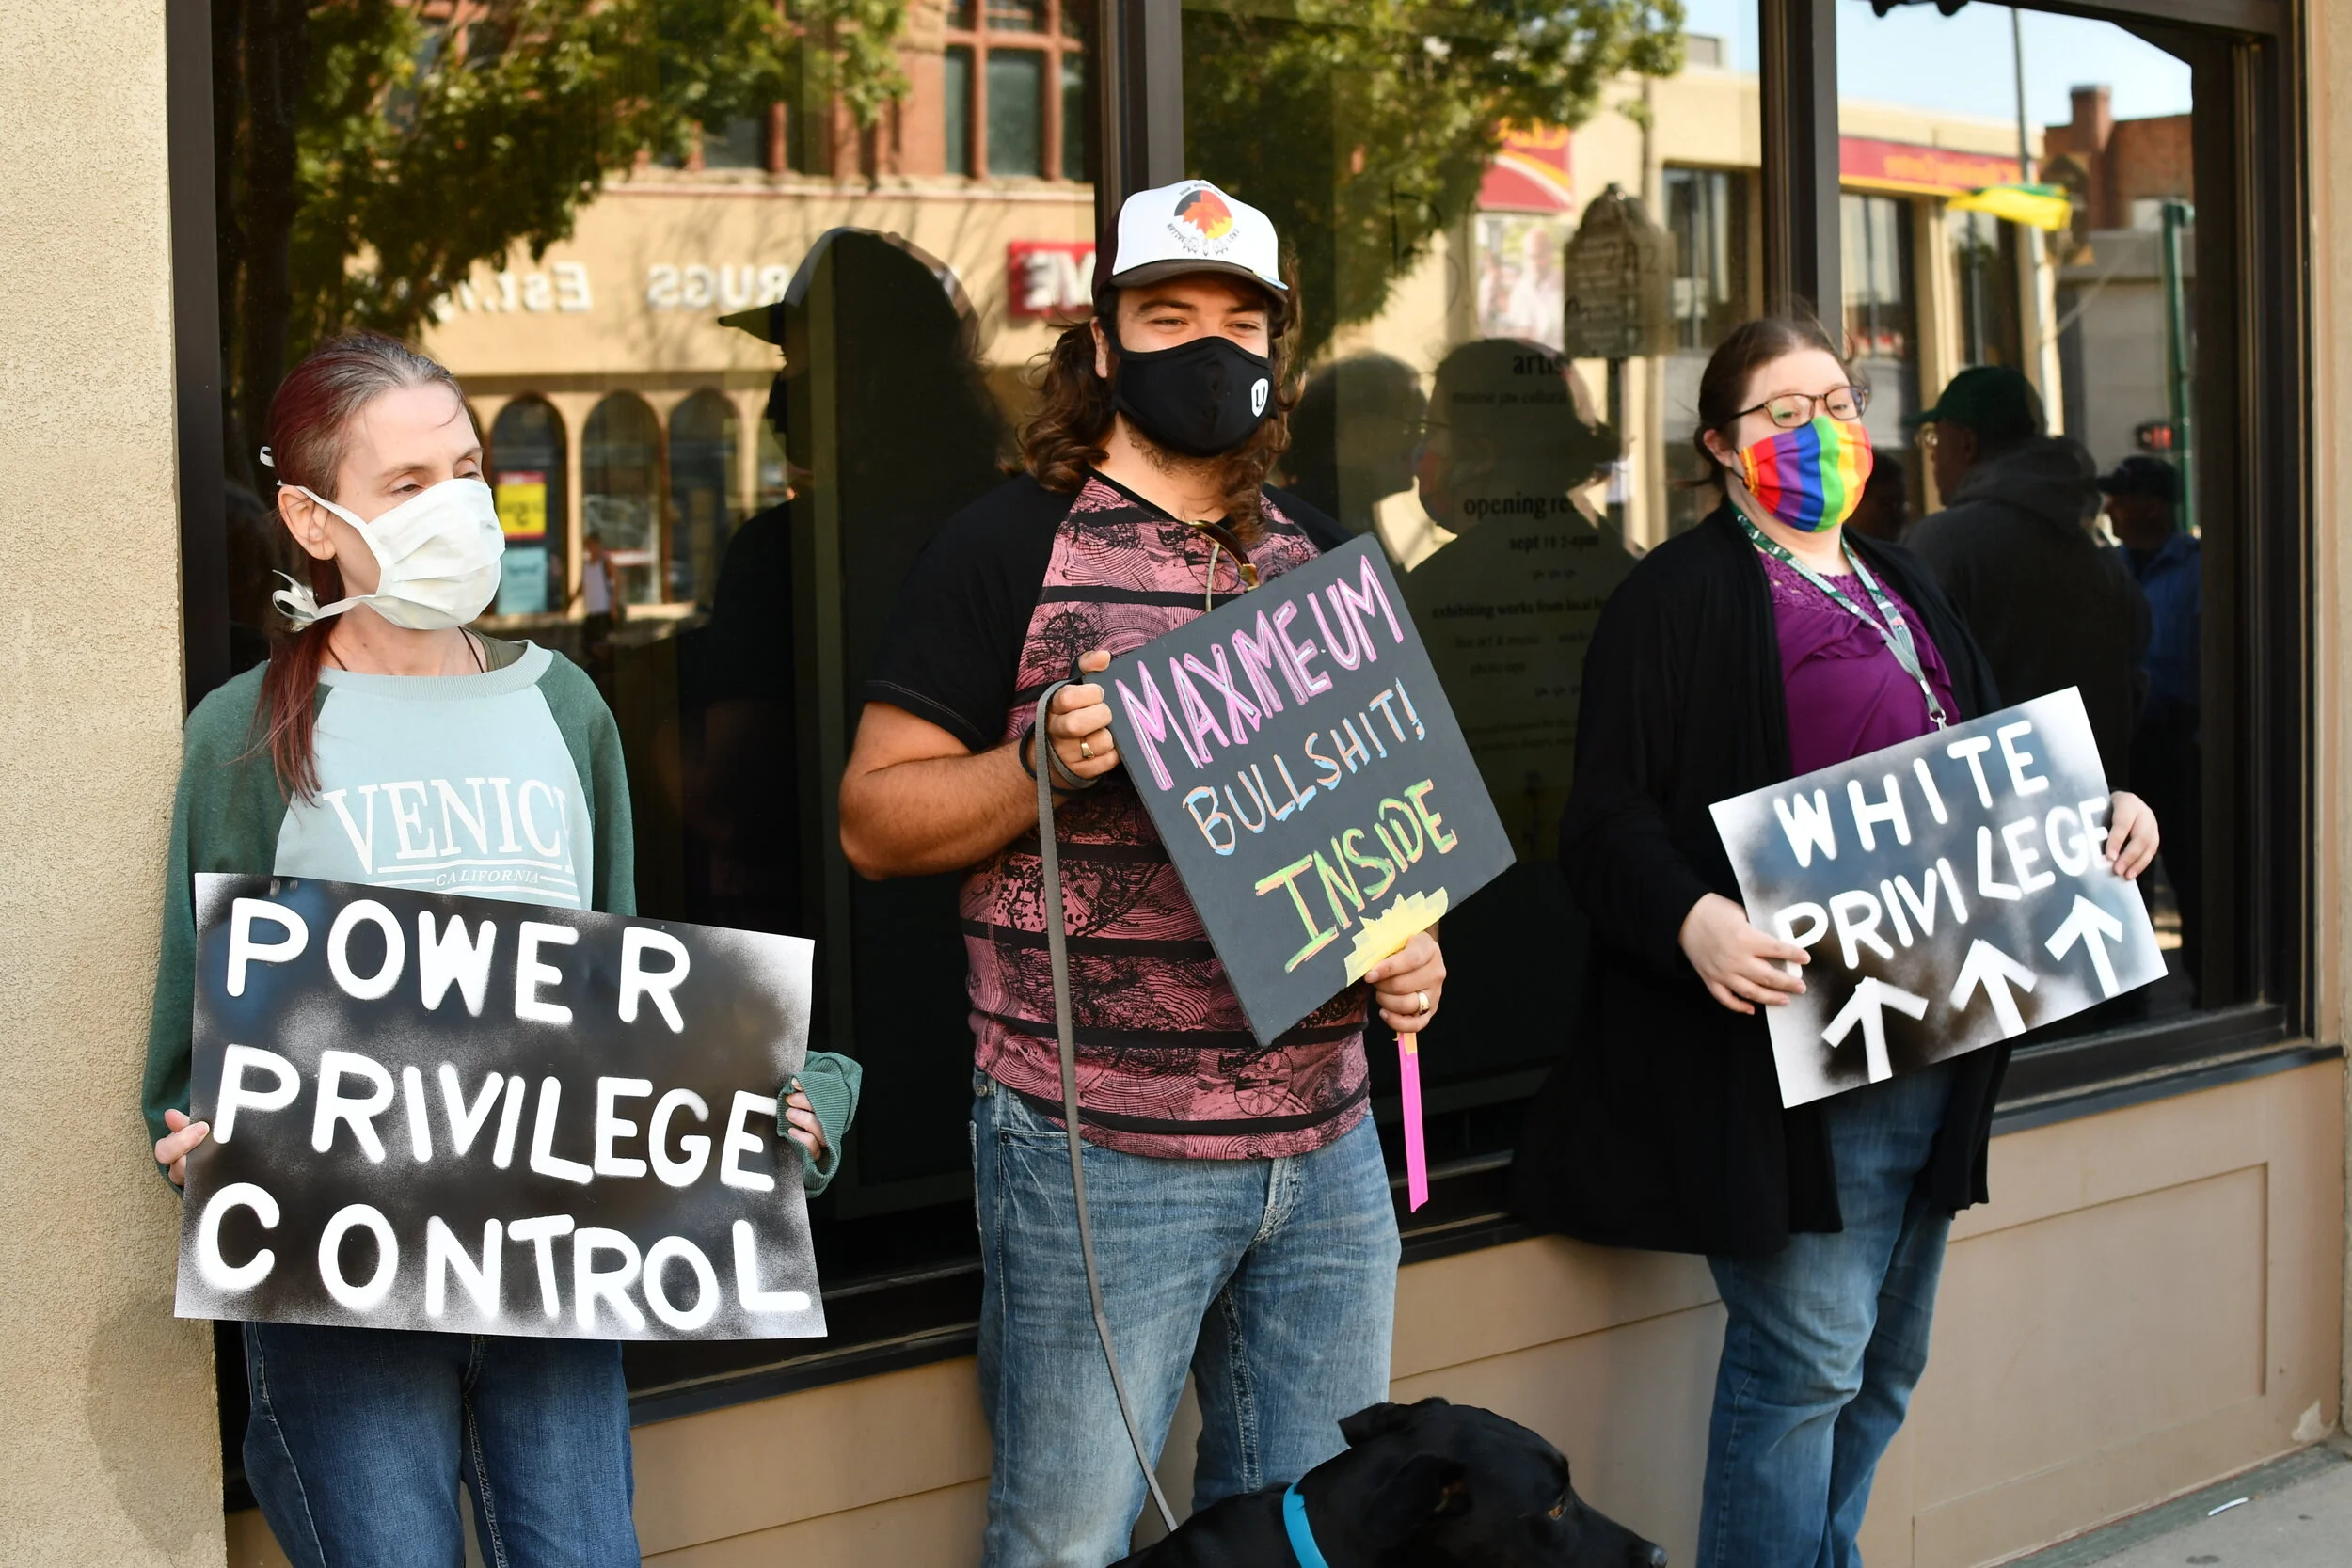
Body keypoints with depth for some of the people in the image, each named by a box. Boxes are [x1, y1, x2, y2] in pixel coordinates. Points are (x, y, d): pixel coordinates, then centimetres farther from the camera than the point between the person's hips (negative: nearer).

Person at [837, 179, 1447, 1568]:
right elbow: (875, 818, -4)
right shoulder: (1015, 544, -3)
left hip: (1326, 1149, 6)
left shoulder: (1313, 553, 14)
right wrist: (1045, 764, -21)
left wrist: (1407, 937, 5)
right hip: (1099, 1154, -5)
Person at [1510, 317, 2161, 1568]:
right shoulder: (1680, 597, -6)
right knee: (1807, 1356, -8)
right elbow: (1608, 818, -13)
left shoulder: (1901, 587, 20)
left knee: (1886, 1362, 13)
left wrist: (2095, 813, 7)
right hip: (1795, 1033, -8)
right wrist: (1692, 921, -32)